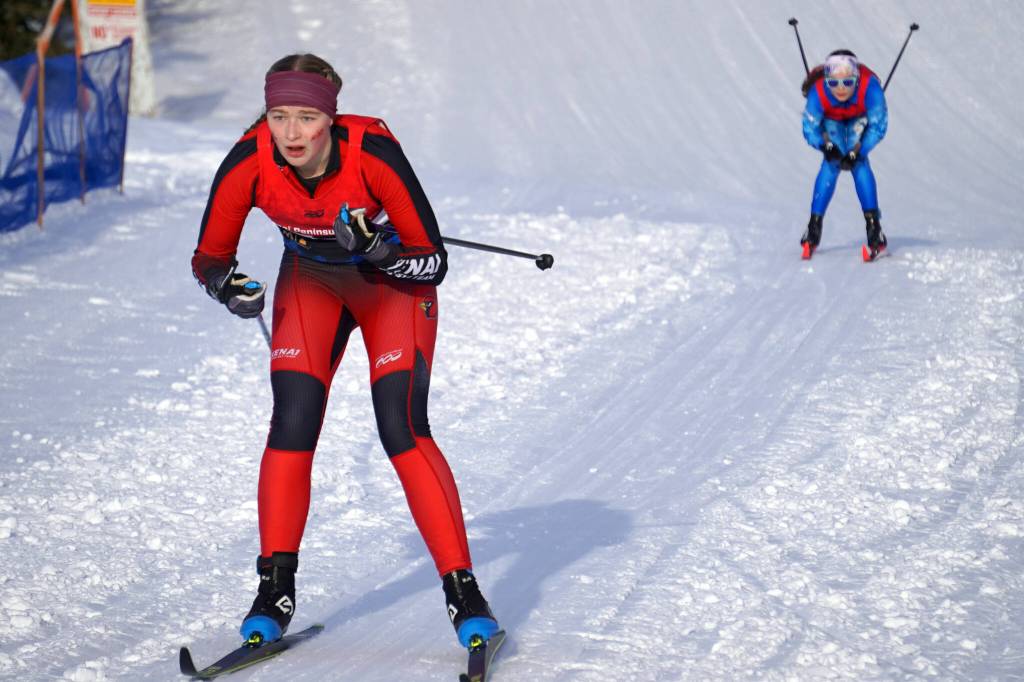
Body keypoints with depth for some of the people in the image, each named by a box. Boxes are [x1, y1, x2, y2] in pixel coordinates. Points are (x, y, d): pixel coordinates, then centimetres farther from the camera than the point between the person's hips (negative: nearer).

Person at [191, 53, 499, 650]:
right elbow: (210, 259, -11)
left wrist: (379, 251, -42)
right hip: (312, 282, 3)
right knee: (293, 425, -14)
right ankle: (275, 592, 0)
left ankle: (465, 595, -11)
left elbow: (434, 261, -24)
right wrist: (230, 288, -31)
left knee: (402, 429, -18)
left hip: (396, 282, -3)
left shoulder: (374, 154, -33)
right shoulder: (249, 163, -26)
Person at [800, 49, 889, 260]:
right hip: (831, 120, 0)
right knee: (831, 163, -18)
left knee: (858, 162, -20)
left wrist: (857, 153, -41)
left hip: (860, 118, 0)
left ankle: (873, 225, -19)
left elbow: (878, 126, -32)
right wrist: (825, 147, -48)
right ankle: (815, 224, -10)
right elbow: (810, 128, -29)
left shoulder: (869, 86, -41)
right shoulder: (818, 91, -38)